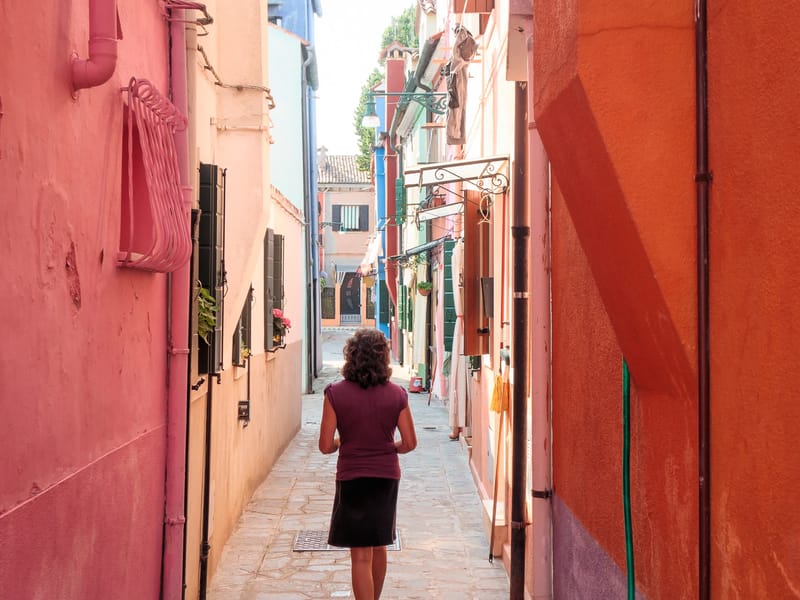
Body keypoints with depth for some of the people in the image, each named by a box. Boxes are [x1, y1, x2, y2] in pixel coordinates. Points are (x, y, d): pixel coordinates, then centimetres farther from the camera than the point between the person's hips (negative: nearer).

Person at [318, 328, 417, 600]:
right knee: (378, 547, 23)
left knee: (361, 555, 2)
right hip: (387, 477, 4)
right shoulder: (396, 394, -6)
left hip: (352, 478, -3)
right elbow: (409, 443, -3)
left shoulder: (336, 393, -12)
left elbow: (326, 445, -12)